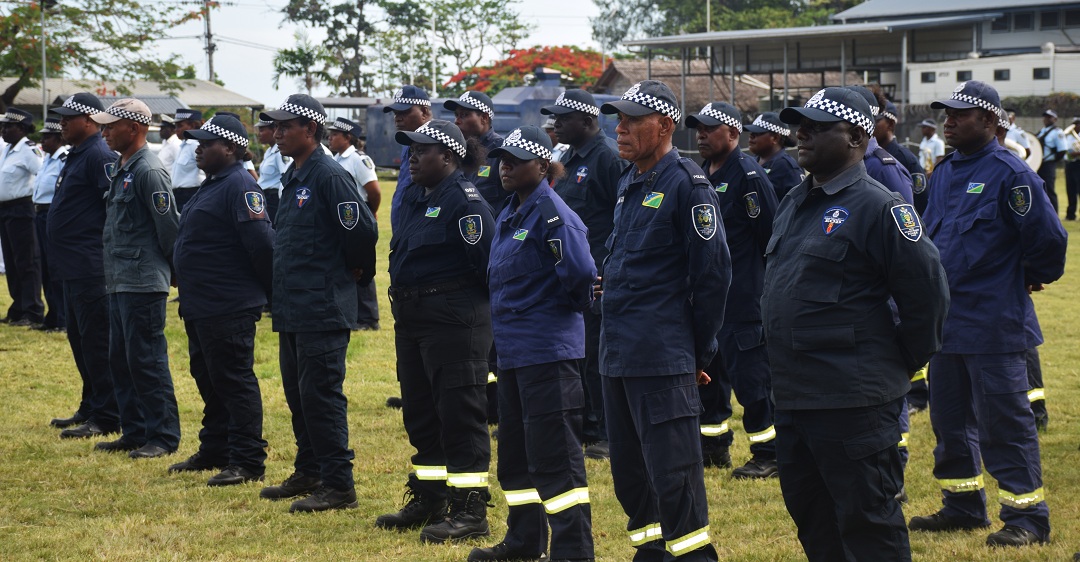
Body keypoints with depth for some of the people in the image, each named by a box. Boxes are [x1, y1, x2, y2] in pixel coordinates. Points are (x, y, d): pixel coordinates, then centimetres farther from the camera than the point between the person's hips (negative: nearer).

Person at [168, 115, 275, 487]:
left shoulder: (240, 187, -17)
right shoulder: (211, 185, 16)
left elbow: (261, 243, -23)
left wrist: (267, 289, -13)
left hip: (229, 309, -11)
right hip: (200, 306, 11)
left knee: (234, 383, -6)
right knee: (209, 381, 18)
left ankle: (248, 462, -1)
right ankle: (214, 451, 30)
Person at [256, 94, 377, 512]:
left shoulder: (329, 176, -15)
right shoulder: (293, 178, 15)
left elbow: (363, 230, -20)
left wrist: (355, 272, -5)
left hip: (322, 310, -10)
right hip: (292, 307, 10)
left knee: (321, 396, -6)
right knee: (298, 395, 16)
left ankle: (338, 486, -1)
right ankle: (309, 473, 28)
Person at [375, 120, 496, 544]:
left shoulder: (464, 200, -15)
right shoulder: (412, 197, 13)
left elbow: (486, 262, -18)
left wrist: (473, 306, -11)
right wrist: (403, 298, 16)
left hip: (454, 322, -9)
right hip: (411, 318, 10)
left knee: (460, 417, -5)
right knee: (420, 413, 15)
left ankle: (470, 509, 1)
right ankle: (428, 500, 26)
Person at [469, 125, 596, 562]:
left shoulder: (551, 214, -15)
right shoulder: (508, 214, 14)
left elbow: (581, 271, -25)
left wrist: (571, 307, -9)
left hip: (549, 350, -10)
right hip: (512, 349, 10)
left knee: (555, 458, -7)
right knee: (515, 454, 18)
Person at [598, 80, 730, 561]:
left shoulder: (687, 185, -11)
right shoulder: (629, 183, 15)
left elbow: (713, 273, -12)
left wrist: (701, 351, -9)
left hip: (663, 358, -9)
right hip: (617, 354, 9)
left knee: (672, 475, -6)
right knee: (629, 470, 14)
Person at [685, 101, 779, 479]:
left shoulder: (748, 174, -11)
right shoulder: (702, 175, 14)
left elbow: (770, 234, -14)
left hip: (742, 298, -8)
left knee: (750, 376, -5)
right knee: (708, 372, 12)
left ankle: (768, 454, 3)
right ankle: (714, 447, 24)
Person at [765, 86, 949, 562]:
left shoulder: (878, 207, -13)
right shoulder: (793, 204, 14)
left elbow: (929, 292, -15)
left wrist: (904, 361, -5)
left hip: (852, 401, -9)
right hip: (793, 394, 9)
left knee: (866, 520, -2)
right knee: (810, 515, 17)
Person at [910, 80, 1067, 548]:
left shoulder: (1009, 174, -14)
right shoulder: (943, 173, 11)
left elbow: (1047, 236, -14)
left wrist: (1035, 277, 0)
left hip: (992, 324, -8)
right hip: (945, 320, 8)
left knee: (1004, 421, -4)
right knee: (950, 418, 15)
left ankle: (1027, 514, 5)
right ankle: (963, 505, 28)